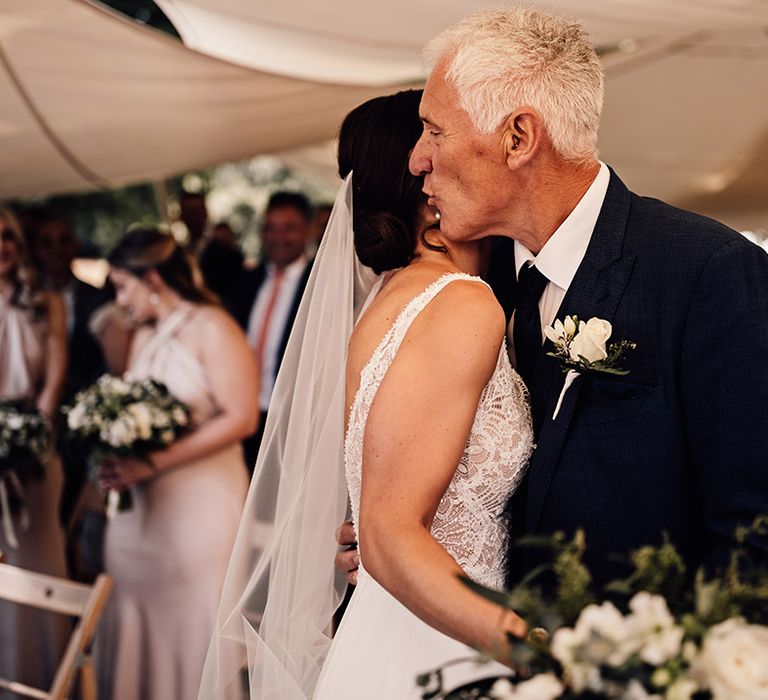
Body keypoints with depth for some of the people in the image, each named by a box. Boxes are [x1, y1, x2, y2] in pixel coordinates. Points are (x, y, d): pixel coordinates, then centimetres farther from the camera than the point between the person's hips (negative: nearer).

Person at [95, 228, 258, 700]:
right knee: (137, 620, 5)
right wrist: (117, 455, -4)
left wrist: (154, 463, -21)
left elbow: (241, 417, -16)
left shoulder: (212, 329, -7)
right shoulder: (143, 338, 15)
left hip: (199, 501, -6)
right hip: (139, 502, 6)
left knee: (190, 622, -1)